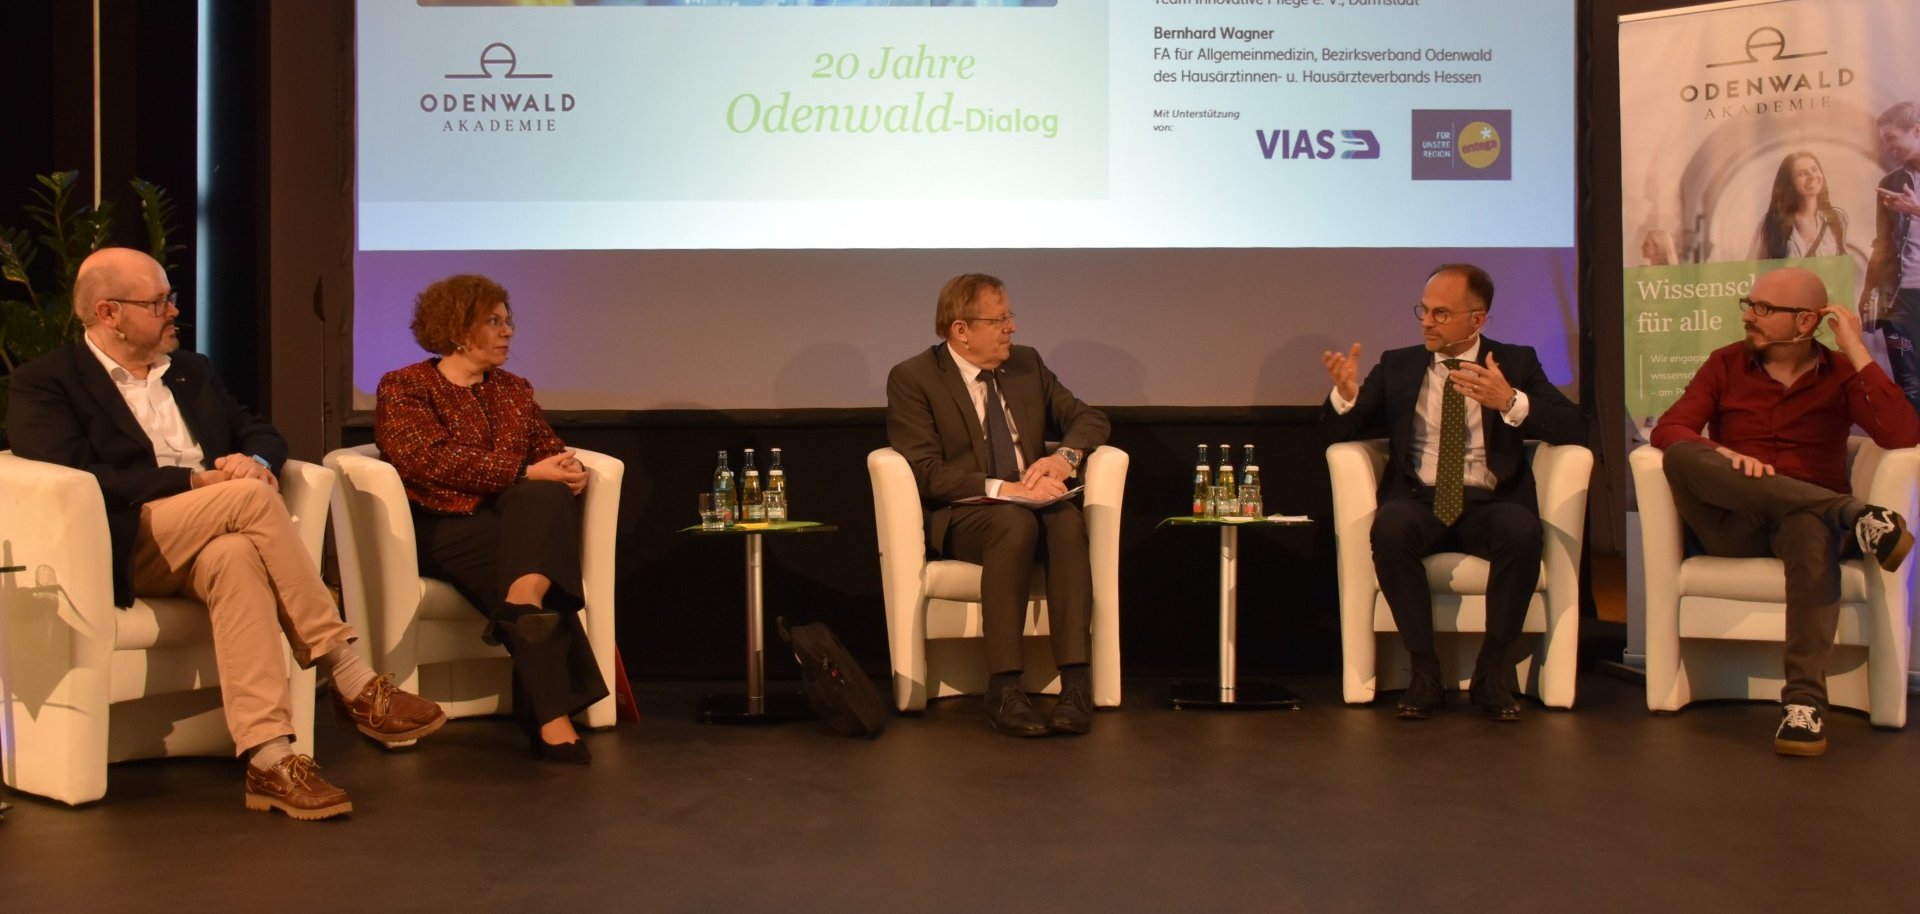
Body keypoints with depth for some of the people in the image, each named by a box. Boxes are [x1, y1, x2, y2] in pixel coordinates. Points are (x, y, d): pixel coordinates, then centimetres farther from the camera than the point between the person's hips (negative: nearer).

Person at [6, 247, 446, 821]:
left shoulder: (191, 372, 25)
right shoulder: (42, 384, 5)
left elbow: (262, 434, 19)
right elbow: (80, 478, -11)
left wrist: (255, 461, -6)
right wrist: (198, 481, -16)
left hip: (207, 544, 4)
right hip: (123, 549, -4)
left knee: (235, 557, -34)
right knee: (252, 497, -29)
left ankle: (268, 758, -43)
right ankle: (349, 680, -27)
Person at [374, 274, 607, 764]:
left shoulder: (514, 389, 23)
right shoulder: (402, 388, 4)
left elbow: (548, 447, 15)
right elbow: (433, 461, -13)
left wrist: (569, 468, -13)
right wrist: (527, 472, -20)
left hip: (519, 517, 5)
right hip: (443, 525, -5)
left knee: (548, 498, -30)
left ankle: (523, 605, -55)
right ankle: (553, 719, -42)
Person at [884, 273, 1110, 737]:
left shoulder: (1027, 364, 12)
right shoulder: (912, 378, -4)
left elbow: (1090, 418, 13)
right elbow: (926, 474, -14)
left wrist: (1064, 456, -10)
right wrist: (1000, 489, -26)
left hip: (1030, 506, 4)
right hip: (959, 519, -4)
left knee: (1068, 519, -31)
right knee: (1014, 521, -37)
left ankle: (1076, 681, -37)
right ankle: (1004, 689, -37)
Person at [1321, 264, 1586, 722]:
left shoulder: (1516, 363, 9)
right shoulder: (1397, 366, 13)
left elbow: (1574, 430, -2)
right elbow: (1340, 432, 10)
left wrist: (1510, 402, -19)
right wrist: (1346, 394, -13)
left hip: (1490, 504, 0)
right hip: (1420, 501, 1)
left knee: (1522, 530, -34)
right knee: (1390, 527, -34)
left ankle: (1491, 672, -16)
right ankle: (1424, 671, -21)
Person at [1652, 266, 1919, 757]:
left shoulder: (1840, 373, 8)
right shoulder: (1726, 363, 10)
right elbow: (1669, 429, -3)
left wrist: (1857, 351, -8)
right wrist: (1721, 456, -24)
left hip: (1805, 514, -1)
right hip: (1732, 526, 2)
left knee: (1811, 526, -40)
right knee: (1682, 457, -30)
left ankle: (1804, 698, -46)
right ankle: (1854, 513, -34)